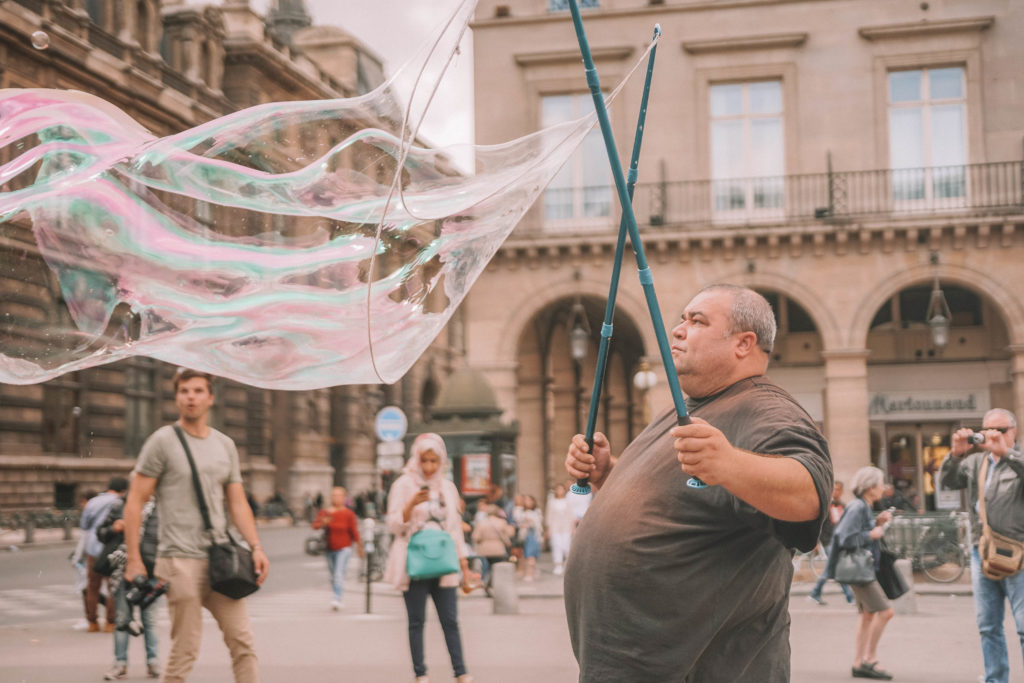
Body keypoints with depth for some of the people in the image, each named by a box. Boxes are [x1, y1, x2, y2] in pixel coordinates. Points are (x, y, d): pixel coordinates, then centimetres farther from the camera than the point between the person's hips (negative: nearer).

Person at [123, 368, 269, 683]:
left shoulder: (226, 445, 15)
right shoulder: (162, 441, -1)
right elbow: (135, 503, -2)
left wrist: (256, 546, 1)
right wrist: (133, 559, -9)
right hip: (181, 560, -5)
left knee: (243, 641, 2)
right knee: (185, 650, -3)